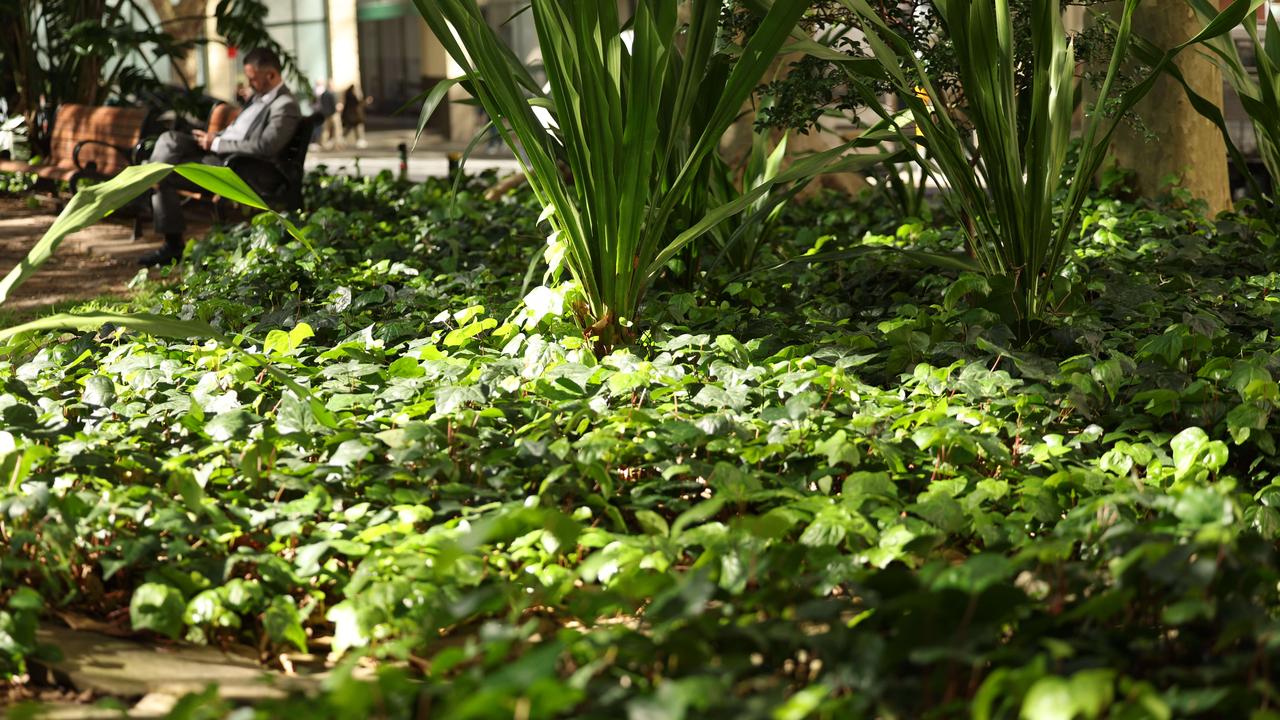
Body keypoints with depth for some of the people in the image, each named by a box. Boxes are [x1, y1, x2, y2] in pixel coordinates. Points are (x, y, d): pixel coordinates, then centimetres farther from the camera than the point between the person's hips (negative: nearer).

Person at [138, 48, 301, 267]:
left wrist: (215, 143, -18)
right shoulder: (261, 96, 17)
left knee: (162, 176, -14)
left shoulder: (286, 106, -13)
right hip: (217, 151, 10)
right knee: (169, 139, -8)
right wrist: (211, 138, 6)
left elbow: (264, 147, -25)